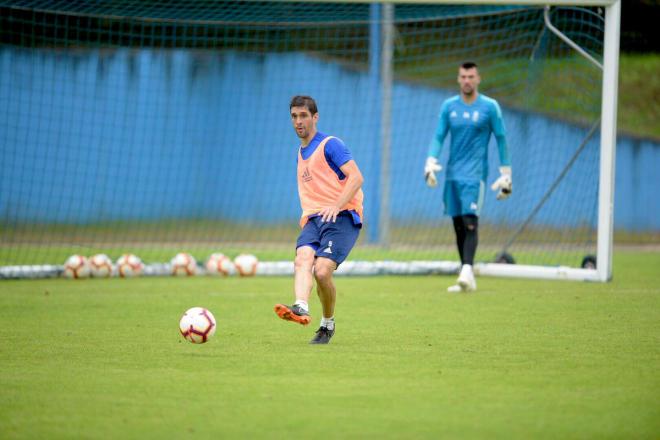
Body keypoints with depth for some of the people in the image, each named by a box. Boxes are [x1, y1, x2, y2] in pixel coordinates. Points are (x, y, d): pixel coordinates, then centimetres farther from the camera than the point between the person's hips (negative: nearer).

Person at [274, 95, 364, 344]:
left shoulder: (330, 144, -1)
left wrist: (336, 206, -24)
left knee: (322, 271, -22)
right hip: (313, 219, 7)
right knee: (302, 259, -25)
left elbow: (356, 177, -12)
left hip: (342, 216, -7)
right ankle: (301, 309, -48)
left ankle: (328, 324, 1)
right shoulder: (300, 153, 24)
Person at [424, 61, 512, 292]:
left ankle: (467, 272, -25)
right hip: (452, 174, 4)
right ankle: (466, 280, 10)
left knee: (470, 222, -17)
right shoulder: (449, 106, 9)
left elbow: (501, 140, 4)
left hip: (475, 174, -4)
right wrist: (431, 163, -8)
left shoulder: (490, 107, 0)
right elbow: (438, 137, 9)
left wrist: (505, 174, 2)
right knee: (458, 224, 4)